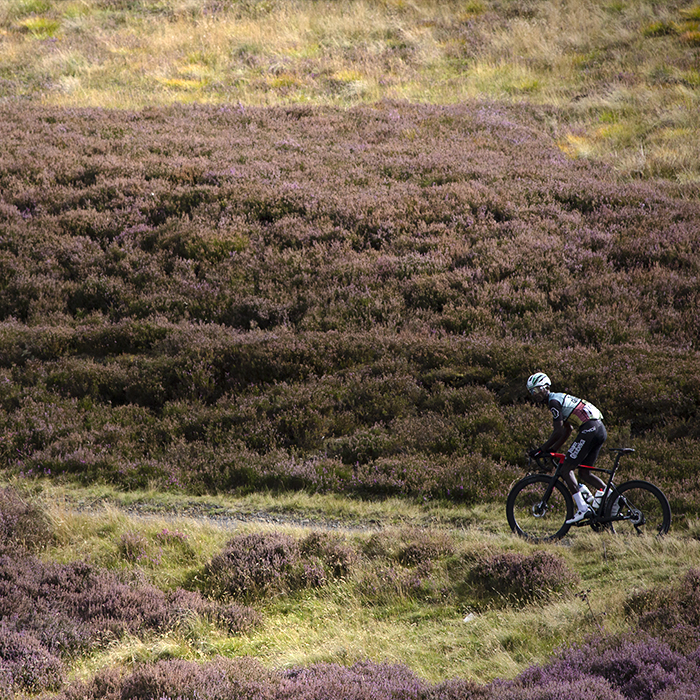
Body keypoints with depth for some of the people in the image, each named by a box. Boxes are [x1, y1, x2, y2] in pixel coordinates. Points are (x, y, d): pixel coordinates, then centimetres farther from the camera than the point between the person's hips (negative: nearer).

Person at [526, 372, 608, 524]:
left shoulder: (554, 401, -5)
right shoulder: (561, 398, 24)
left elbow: (558, 432, -12)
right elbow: (568, 429, 27)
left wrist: (542, 450, -4)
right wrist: (553, 449, 26)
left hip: (589, 429, -10)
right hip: (600, 429, 10)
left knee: (566, 469, -6)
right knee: (584, 473, 16)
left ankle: (583, 508, -15)